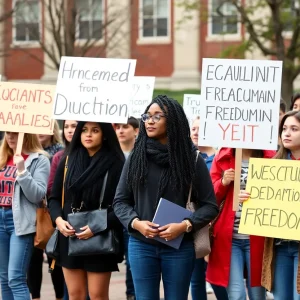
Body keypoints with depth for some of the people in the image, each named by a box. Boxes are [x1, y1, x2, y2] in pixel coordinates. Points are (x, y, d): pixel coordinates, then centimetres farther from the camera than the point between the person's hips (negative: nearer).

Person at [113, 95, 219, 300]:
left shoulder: (192, 159, -1)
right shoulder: (136, 157, 4)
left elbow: (210, 205, -1)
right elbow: (120, 201, 7)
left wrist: (185, 226, -16)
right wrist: (136, 223, -12)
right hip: (141, 245, 1)